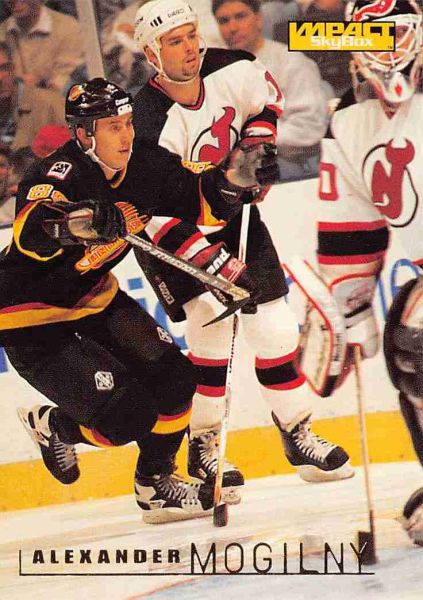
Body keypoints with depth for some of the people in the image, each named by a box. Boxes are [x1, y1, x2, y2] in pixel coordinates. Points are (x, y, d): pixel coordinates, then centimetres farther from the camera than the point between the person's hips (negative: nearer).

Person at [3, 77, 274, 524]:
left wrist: (231, 177, -18)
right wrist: (75, 223, -70)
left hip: (93, 300, 8)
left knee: (173, 376, -3)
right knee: (128, 415, -14)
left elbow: (202, 200, 4)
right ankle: (52, 425, 18)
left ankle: (155, 484, 18)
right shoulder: (61, 174, -30)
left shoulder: (142, 164, -8)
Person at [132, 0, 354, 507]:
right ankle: (203, 451, -5)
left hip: (231, 213, 5)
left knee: (274, 327, 2)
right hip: (171, 234, -5)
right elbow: (161, 220, -32)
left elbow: (267, 98, 9)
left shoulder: (231, 71, -16)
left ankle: (298, 436, 19)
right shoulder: (150, 126, -31)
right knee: (212, 325, -20)